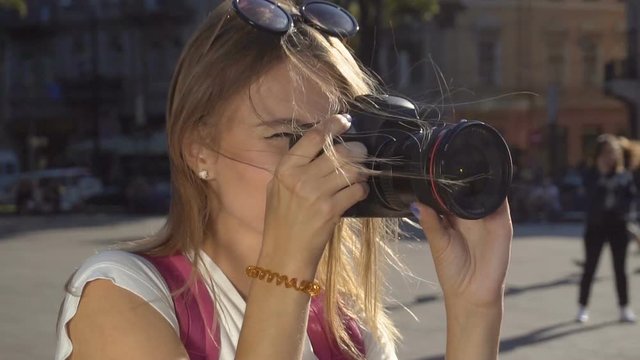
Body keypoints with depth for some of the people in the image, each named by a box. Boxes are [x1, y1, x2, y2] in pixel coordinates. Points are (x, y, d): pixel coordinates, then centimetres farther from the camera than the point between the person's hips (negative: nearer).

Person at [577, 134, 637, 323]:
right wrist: (602, 175, -23)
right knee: (590, 267, 4)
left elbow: (631, 199, 0)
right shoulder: (592, 176, -3)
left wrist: (619, 206, -19)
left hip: (617, 225, 2)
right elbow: (592, 197, -19)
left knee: (620, 268, 6)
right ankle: (582, 307, 12)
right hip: (596, 225, -1)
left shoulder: (625, 176, 3)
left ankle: (624, 308, 13)